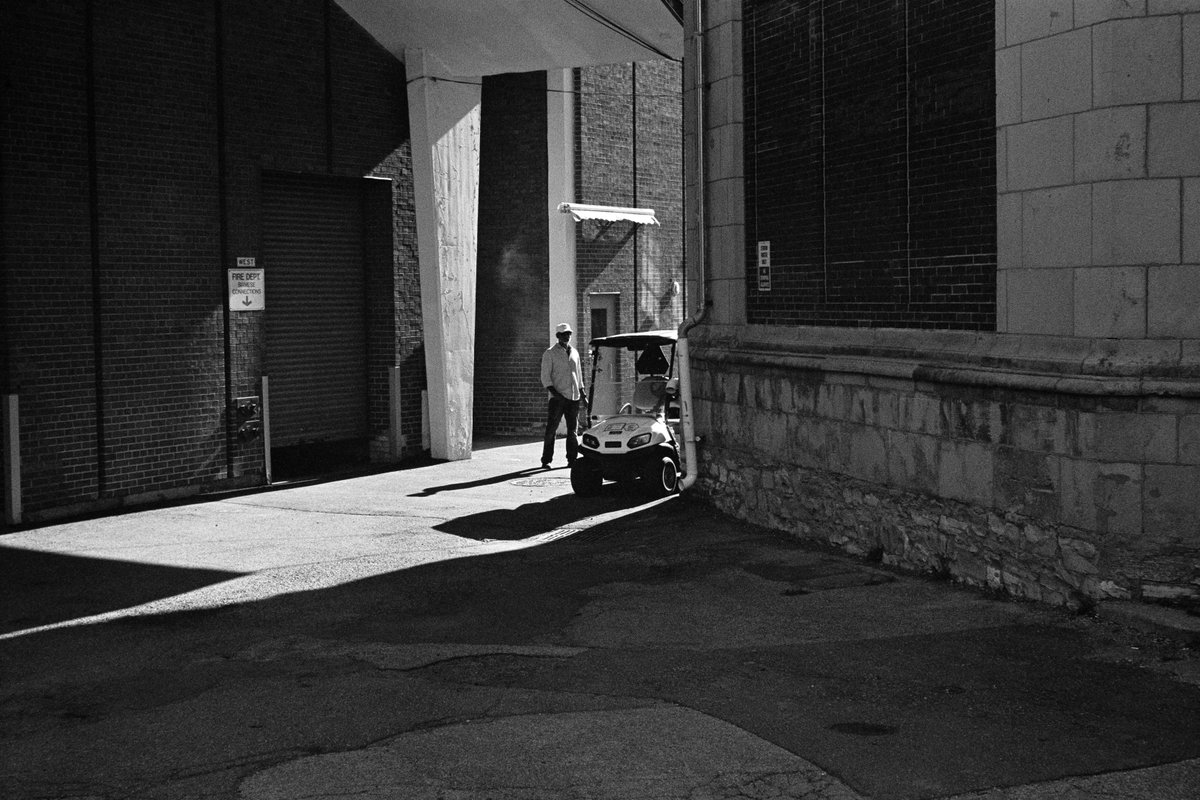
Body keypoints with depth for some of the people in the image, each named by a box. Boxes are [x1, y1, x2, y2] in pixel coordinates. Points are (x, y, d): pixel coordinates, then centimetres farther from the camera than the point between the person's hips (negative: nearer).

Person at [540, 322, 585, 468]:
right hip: (557, 398, -5)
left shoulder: (574, 352, 16)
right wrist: (554, 393, -18)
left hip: (573, 397, 5)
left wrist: (583, 395, 17)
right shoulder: (550, 353, 0)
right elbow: (545, 376, -5)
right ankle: (546, 460, -3)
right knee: (551, 429, -6)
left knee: (573, 429, 6)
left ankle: (572, 459, 12)